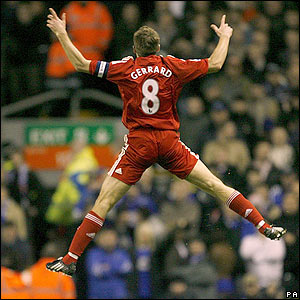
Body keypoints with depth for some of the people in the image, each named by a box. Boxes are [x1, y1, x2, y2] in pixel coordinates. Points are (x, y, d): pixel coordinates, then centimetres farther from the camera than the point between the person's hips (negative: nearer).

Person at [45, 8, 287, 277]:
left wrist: (61, 33, 11)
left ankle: (70, 259, -5)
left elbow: (81, 64, 0)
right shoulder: (172, 66, 5)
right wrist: (224, 37, 33)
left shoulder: (126, 68, 0)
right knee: (215, 186, 5)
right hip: (170, 141, 1)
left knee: (104, 202, -1)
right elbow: (215, 64, 15)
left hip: (138, 143, -1)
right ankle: (264, 227, 2)